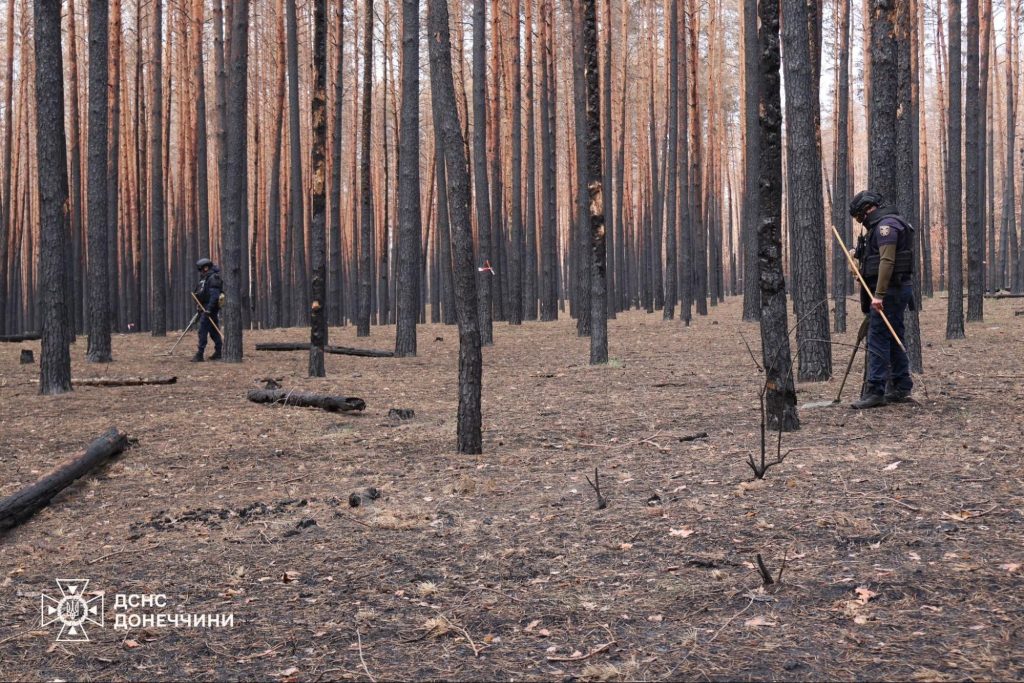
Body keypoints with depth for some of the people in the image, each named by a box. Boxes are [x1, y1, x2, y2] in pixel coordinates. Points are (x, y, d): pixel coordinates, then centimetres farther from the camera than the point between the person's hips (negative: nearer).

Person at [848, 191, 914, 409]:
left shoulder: (886, 225, -13)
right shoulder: (883, 224, 21)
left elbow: (887, 261, -23)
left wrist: (878, 295, -26)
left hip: (889, 291, -11)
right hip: (896, 290, 11)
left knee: (878, 339, -11)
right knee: (893, 340, 14)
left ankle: (875, 391, -12)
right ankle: (900, 388, 19)